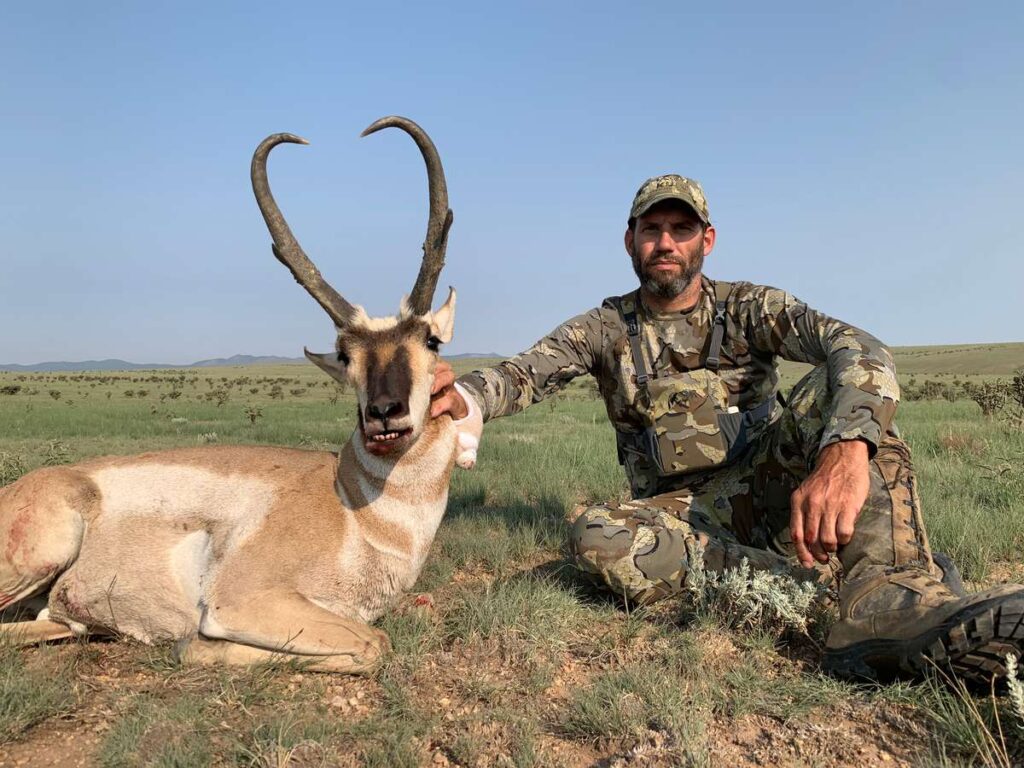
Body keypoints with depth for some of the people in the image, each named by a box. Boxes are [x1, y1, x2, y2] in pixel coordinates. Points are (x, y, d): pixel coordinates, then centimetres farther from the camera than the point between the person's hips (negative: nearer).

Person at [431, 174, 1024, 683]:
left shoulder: (748, 308, -2)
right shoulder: (606, 330, 3)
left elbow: (860, 349, -21)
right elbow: (523, 375, -13)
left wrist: (845, 451, -43)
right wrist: (462, 396, -38)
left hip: (768, 487, 0)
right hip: (682, 512, 1)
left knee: (844, 386, -24)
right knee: (598, 539, -33)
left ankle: (890, 599, -41)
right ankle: (816, 575, -28)